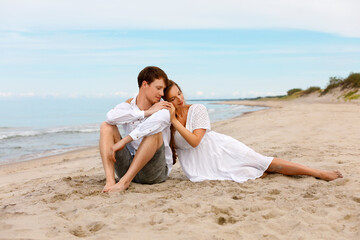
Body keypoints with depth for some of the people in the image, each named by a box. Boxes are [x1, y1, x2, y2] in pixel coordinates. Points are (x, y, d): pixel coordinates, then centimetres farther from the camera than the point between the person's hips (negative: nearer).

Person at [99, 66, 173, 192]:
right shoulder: (128, 105, 4)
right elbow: (111, 117, -21)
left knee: (154, 132, -28)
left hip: (156, 170, -3)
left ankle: (124, 181, -29)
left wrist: (123, 141, -35)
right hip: (128, 166, 3)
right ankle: (110, 181, -29)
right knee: (106, 126, -10)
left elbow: (159, 119, -32)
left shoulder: (164, 108, -5)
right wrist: (146, 112, -20)